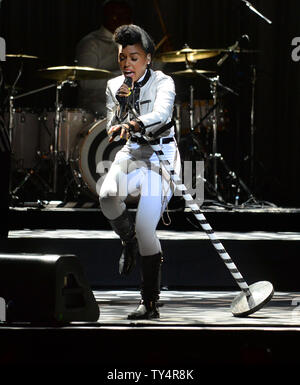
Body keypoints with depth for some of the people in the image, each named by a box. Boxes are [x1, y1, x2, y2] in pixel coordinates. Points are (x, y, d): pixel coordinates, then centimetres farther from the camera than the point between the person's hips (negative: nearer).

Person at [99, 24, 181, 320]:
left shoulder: (162, 83, -8)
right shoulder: (115, 86, 6)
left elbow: (161, 113, -29)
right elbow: (112, 132, 4)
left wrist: (133, 124, -47)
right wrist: (122, 103, -13)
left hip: (161, 154, -4)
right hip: (132, 152, 4)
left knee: (145, 229, -13)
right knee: (108, 196, -31)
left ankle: (150, 303, -1)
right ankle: (129, 241, 1)